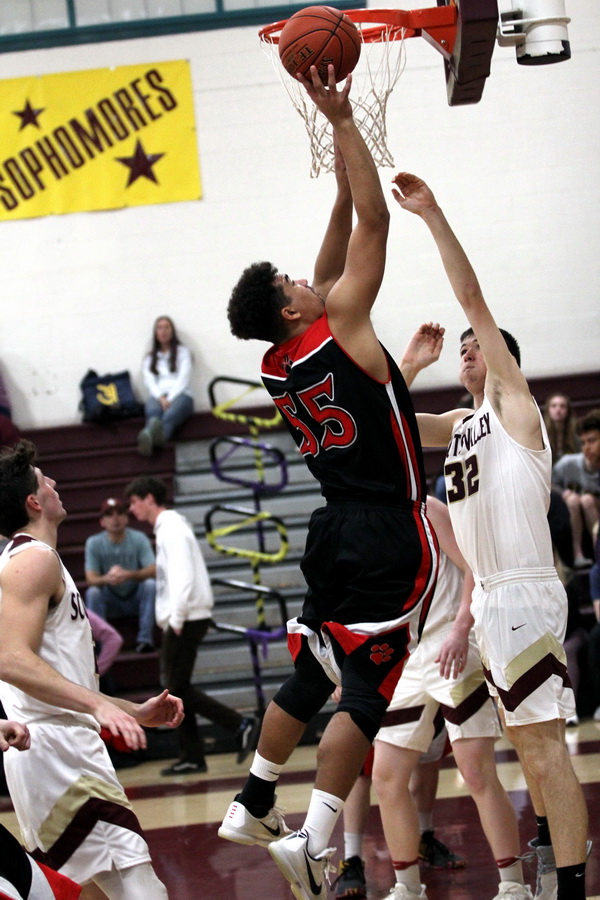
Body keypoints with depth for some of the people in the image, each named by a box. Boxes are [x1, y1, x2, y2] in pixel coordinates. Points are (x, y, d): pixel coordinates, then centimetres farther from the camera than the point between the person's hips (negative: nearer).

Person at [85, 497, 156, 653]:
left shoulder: (139, 539, -8)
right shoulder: (93, 543, -7)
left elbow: (153, 571, -18)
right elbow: (91, 579, -15)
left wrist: (129, 575, -38)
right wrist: (107, 578, -39)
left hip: (137, 599, 0)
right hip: (110, 602, 0)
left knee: (150, 584, -29)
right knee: (92, 592, -28)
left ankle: (145, 639, -26)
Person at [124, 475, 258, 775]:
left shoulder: (172, 528, -12)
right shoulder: (167, 527, 17)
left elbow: (183, 577, -21)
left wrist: (176, 620, -21)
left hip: (186, 620, -10)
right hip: (179, 621, 10)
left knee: (179, 688, -8)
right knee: (177, 687, 8)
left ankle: (241, 725, -10)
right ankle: (192, 756, 9)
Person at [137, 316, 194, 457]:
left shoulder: (182, 352, 20)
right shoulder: (150, 358, 27)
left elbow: (183, 379, 5)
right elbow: (149, 381, 10)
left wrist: (170, 398, -13)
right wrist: (161, 398, -12)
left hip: (179, 395, -1)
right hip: (158, 396, 1)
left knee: (170, 415, -41)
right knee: (153, 411, -40)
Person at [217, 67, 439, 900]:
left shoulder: (279, 364, 8)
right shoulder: (338, 326, -11)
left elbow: (343, 234, 19)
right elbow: (374, 219, -12)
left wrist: (339, 163, 19)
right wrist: (342, 123, -10)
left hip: (336, 531, 7)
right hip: (390, 534, -7)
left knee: (310, 677, 20)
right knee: (365, 691, -7)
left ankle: (252, 808, 27)